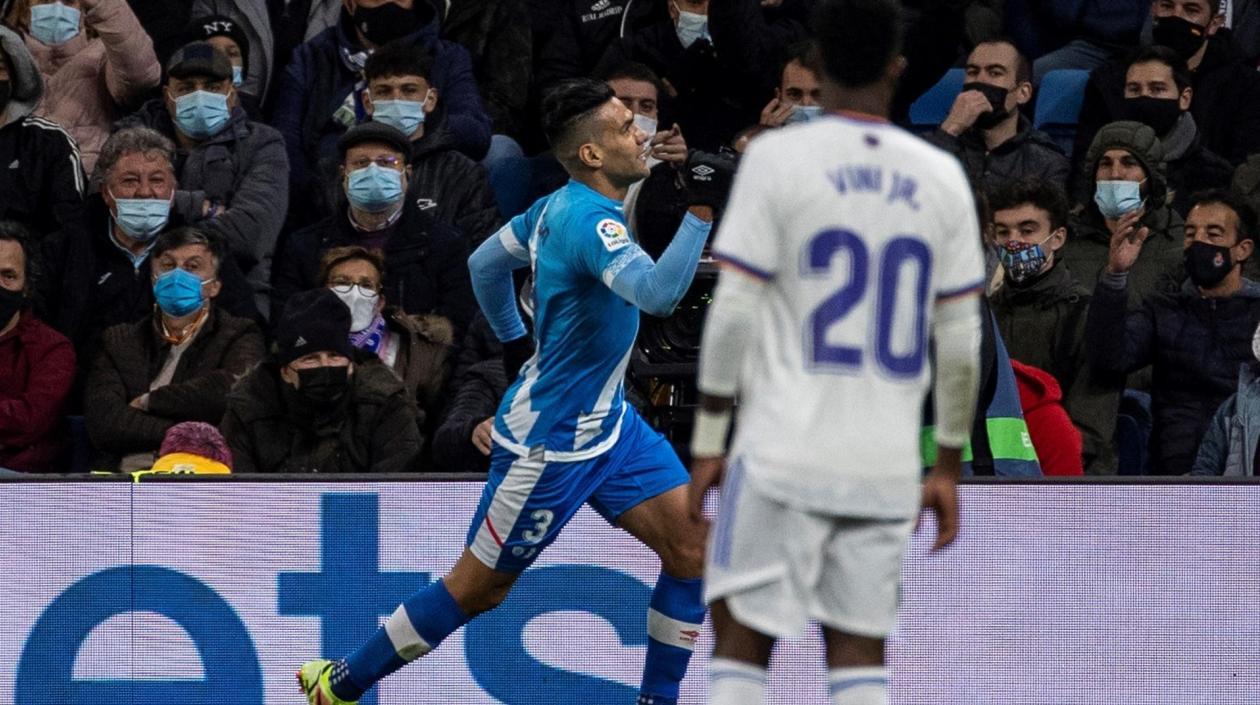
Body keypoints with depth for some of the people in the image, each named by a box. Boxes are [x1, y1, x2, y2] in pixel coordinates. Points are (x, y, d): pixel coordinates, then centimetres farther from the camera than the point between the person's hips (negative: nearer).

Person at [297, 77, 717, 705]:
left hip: (608, 421, 9)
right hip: (551, 441, -9)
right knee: (477, 589, 5)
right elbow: (658, 294, -44)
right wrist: (701, 212, -47)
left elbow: (486, 263, 20)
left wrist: (515, 341, 27)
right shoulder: (590, 222, -26)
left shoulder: (559, 207, 3)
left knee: (692, 548, -3)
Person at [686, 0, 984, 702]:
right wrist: (949, 470, 16)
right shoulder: (942, 178, 6)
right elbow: (961, 341, 9)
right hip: (887, 467, 3)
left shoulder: (778, 159, -5)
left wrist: (707, 442, 0)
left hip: (784, 457, -3)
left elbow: (734, 311, -7)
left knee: (742, 638, 2)